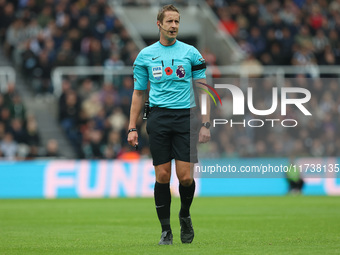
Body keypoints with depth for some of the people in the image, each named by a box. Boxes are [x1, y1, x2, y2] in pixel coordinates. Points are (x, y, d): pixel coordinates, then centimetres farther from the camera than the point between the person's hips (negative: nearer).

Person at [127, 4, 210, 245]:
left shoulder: (191, 53, 5)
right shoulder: (145, 55, 8)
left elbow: (202, 90, 6)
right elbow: (139, 93, 13)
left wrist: (205, 124, -2)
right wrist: (132, 128, 7)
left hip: (186, 117, -1)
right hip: (159, 117, 1)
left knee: (186, 176, -8)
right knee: (162, 175, -3)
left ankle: (185, 216, 20)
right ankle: (166, 230, 8)